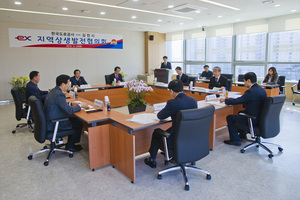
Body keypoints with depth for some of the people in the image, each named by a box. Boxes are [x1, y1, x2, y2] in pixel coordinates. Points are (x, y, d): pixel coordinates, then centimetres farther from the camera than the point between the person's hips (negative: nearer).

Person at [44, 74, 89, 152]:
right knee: (79, 123, 1)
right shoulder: (59, 95, -25)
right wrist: (80, 105, -11)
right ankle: (70, 146, 17)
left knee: (74, 119, 19)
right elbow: (69, 111, -25)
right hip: (54, 125, -10)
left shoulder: (54, 91, 6)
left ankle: (70, 144, 27)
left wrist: (70, 104, 10)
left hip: (50, 121, 10)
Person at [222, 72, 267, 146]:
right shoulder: (262, 89, 4)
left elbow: (236, 101, -22)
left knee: (229, 118, 3)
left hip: (253, 120, -9)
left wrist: (225, 100, -4)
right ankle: (242, 135, 39)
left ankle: (235, 140, 11)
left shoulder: (251, 91, -24)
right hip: (260, 117, 10)